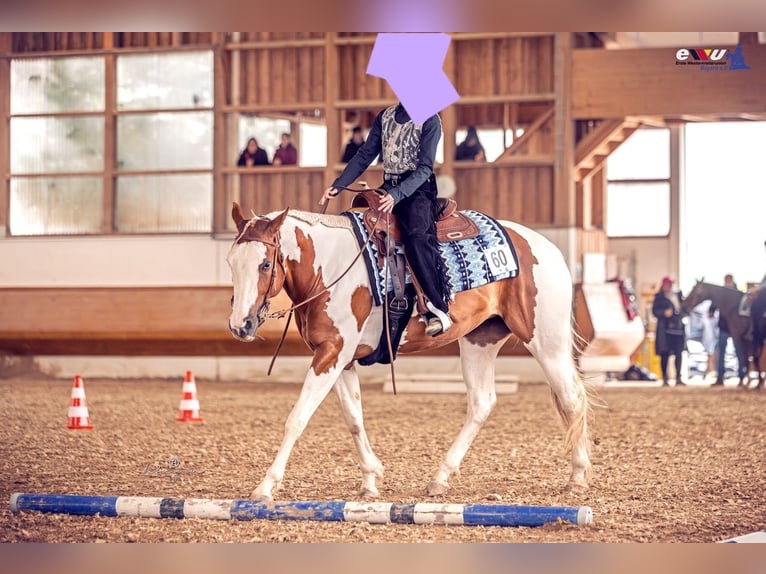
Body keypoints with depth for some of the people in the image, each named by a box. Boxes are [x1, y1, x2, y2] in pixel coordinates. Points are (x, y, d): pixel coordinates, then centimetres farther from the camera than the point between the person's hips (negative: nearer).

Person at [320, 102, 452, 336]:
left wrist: (396, 195, -28)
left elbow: (425, 167, -14)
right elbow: (365, 155, 15)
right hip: (388, 189, 7)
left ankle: (439, 310, -34)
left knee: (416, 236, -32)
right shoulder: (385, 116, 13)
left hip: (418, 189, -7)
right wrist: (337, 186, 3)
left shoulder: (429, 120, -5)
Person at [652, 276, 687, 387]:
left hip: (678, 327, 4)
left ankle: (678, 378, 2)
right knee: (665, 354, -3)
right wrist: (664, 312, -22)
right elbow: (654, 311, -5)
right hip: (665, 329, -4)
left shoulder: (678, 295, 16)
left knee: (679, 353, -1)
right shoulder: (659, 297, 3)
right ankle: (664, 379, 2)